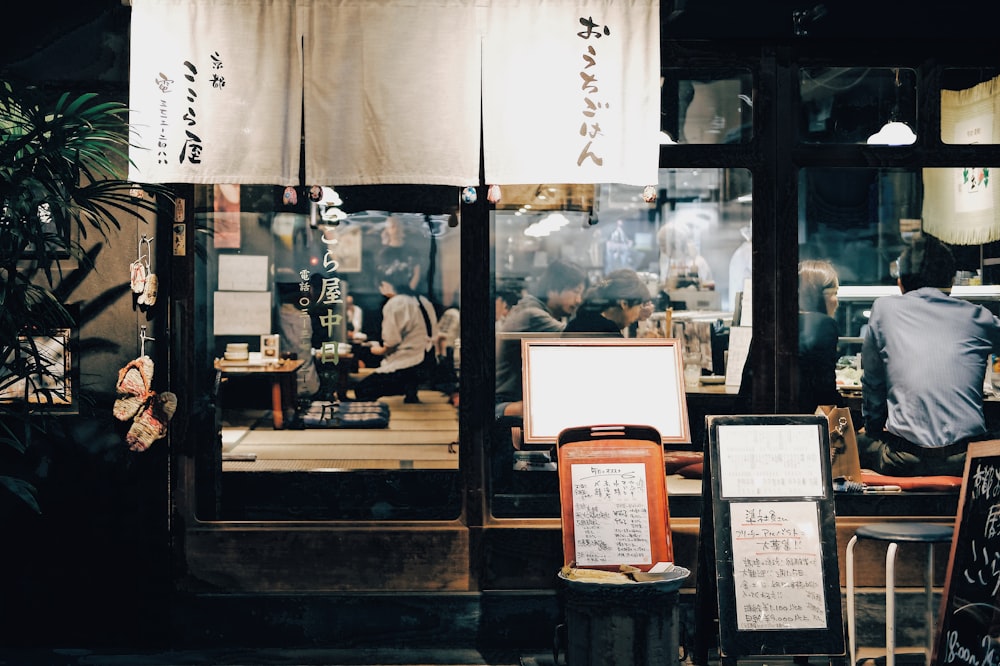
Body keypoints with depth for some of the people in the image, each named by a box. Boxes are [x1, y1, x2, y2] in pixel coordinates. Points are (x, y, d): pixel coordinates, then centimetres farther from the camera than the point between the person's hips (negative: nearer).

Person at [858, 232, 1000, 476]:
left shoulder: (884, 309, 5)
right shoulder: (976, 317, 7)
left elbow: (872, 384, 12)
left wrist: (874, 428, 27)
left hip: (906, 461, -1)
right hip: (965, 460, 1)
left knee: (856, 443, 27)